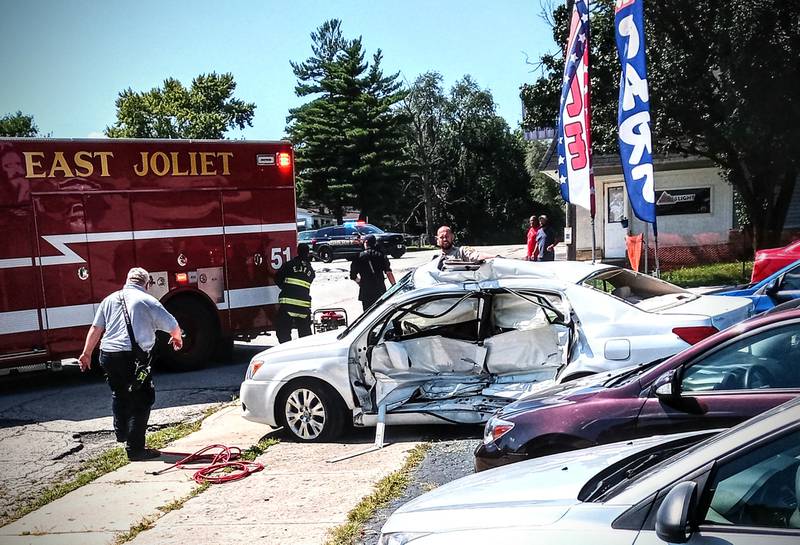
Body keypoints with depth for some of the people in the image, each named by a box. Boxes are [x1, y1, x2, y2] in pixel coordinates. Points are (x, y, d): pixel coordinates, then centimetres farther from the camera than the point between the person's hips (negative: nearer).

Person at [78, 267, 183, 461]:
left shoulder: (110, 299, 13)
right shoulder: (148, 301, -2)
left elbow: (96, 328, 15)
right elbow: (173, 326, 1)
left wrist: (86, 353, 23)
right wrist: (177, 338, 22)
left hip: (108, 355, 6)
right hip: (133, 357, -6)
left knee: (119, 394, 27)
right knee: (142, 400, 2)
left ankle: (121, 433, 43)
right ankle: (135, 448, 2)